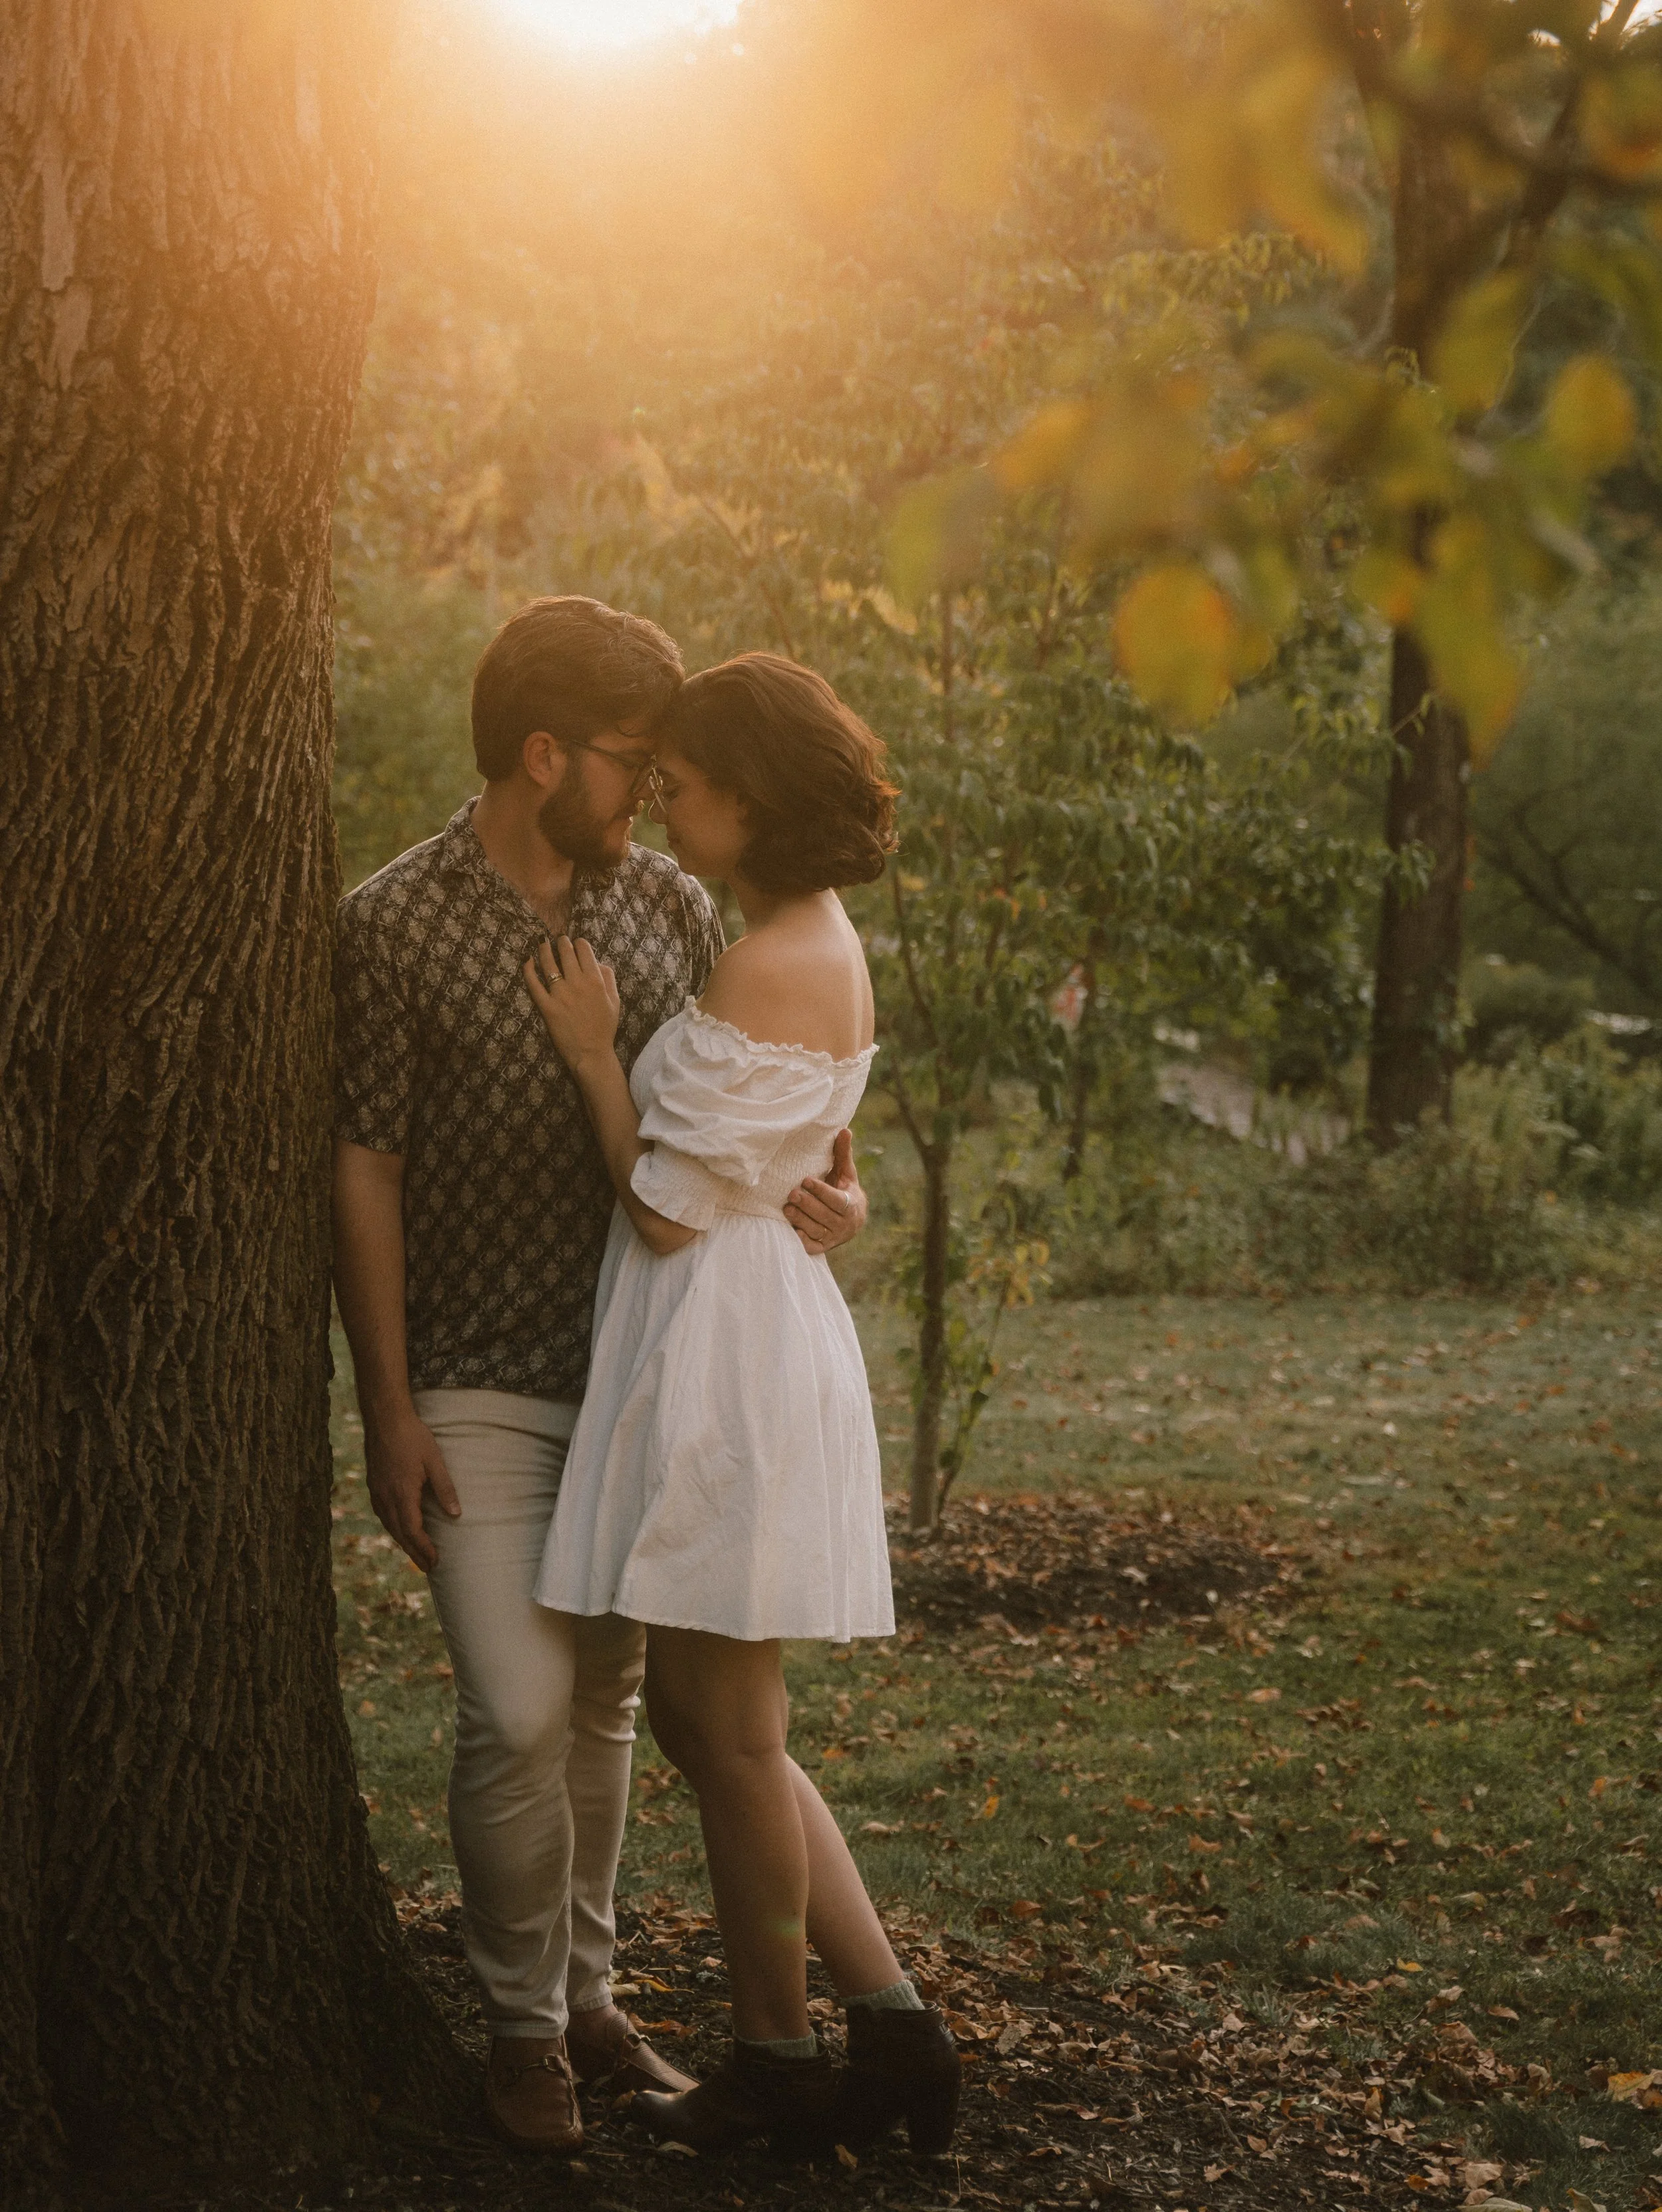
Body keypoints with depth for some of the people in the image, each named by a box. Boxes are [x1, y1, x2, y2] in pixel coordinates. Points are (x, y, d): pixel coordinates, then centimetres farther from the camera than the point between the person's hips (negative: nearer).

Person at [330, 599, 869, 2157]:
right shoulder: (395, 928, -10)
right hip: (481, 1389, -4)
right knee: (519, 1713, -9)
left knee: (604, 1700, 12)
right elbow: (364, 1171, -8)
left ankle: (585, 1992, 27)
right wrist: (386, 1410, -10)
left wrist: (833, 1184, -10)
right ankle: (521, 2022, 10)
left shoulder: (670, 905, 3)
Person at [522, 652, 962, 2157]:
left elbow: (668, 1205, -16)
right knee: (709, 1721, 16)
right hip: (757, 1336, 10)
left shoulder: (765, 971, -19)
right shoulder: (828, 950, 13)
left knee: (725, 1726, 3)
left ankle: (776, 2061, 18)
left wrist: (595, 1054, -6)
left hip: (723, 1351, -10)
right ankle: (892, 2022, 17)